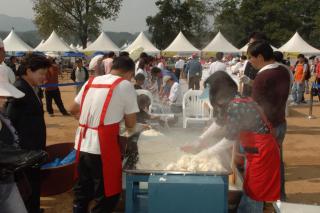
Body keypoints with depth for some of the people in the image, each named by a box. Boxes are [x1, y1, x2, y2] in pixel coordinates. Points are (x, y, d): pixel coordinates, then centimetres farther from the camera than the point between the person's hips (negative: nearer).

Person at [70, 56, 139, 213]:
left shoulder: (91, 81, 11)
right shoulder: (125, 85, -4)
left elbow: (73, 110, 20)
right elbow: (130, 124, -1)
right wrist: (130, 126, 21)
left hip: (82, 146, 6)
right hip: (103, 148, -6)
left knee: (82, 192, 20)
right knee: (107, 195, 9)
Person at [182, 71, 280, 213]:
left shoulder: (236, 106, -25)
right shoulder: (232, 102, 5)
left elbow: (229, 141, -20)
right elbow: (219, 123, 12)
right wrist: (197, 144, 11)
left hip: (262, 153, -9)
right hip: (256, 152, 9)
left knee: (254, 196, 4)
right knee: (249, 193, 18)